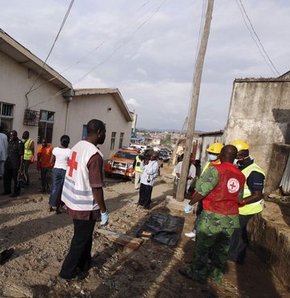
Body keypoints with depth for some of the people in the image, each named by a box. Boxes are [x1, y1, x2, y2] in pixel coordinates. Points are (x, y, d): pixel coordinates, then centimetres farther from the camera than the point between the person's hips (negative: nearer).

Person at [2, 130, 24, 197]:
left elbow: (21, 155, -14)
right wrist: (6, 162, 12)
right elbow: (8, 152, 15)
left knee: (16, 179, 4)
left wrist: (20, 166, -15)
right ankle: (7, 190, 30)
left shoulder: (19, 143, -13)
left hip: (15, 164, -7)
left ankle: (16, 192, 18)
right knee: (6, 177, 14)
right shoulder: (10, 141, 9)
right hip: (8, 163, 7)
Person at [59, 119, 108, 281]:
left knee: (85, 235, 26)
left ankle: (85, 262, 45)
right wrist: (104, 211, -12)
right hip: (84, 206, -9)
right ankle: (68, 271, 30)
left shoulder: (77, 146, 3)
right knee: (81, 239, 12)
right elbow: (96, 188, -24)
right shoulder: (95, 155, -25)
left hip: (73, 200, 9)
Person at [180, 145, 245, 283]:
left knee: (203, 246, 11)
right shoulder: (240, 175, 4)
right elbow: (239, 198, 10)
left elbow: (201, 191, -19)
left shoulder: (215, 170, -16)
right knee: (222, 248, 21)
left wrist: (190, 204, -6)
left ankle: (198, 273, 25)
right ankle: (217, 274, 37)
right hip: (231, 218, 6)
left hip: (213, 216, -6)